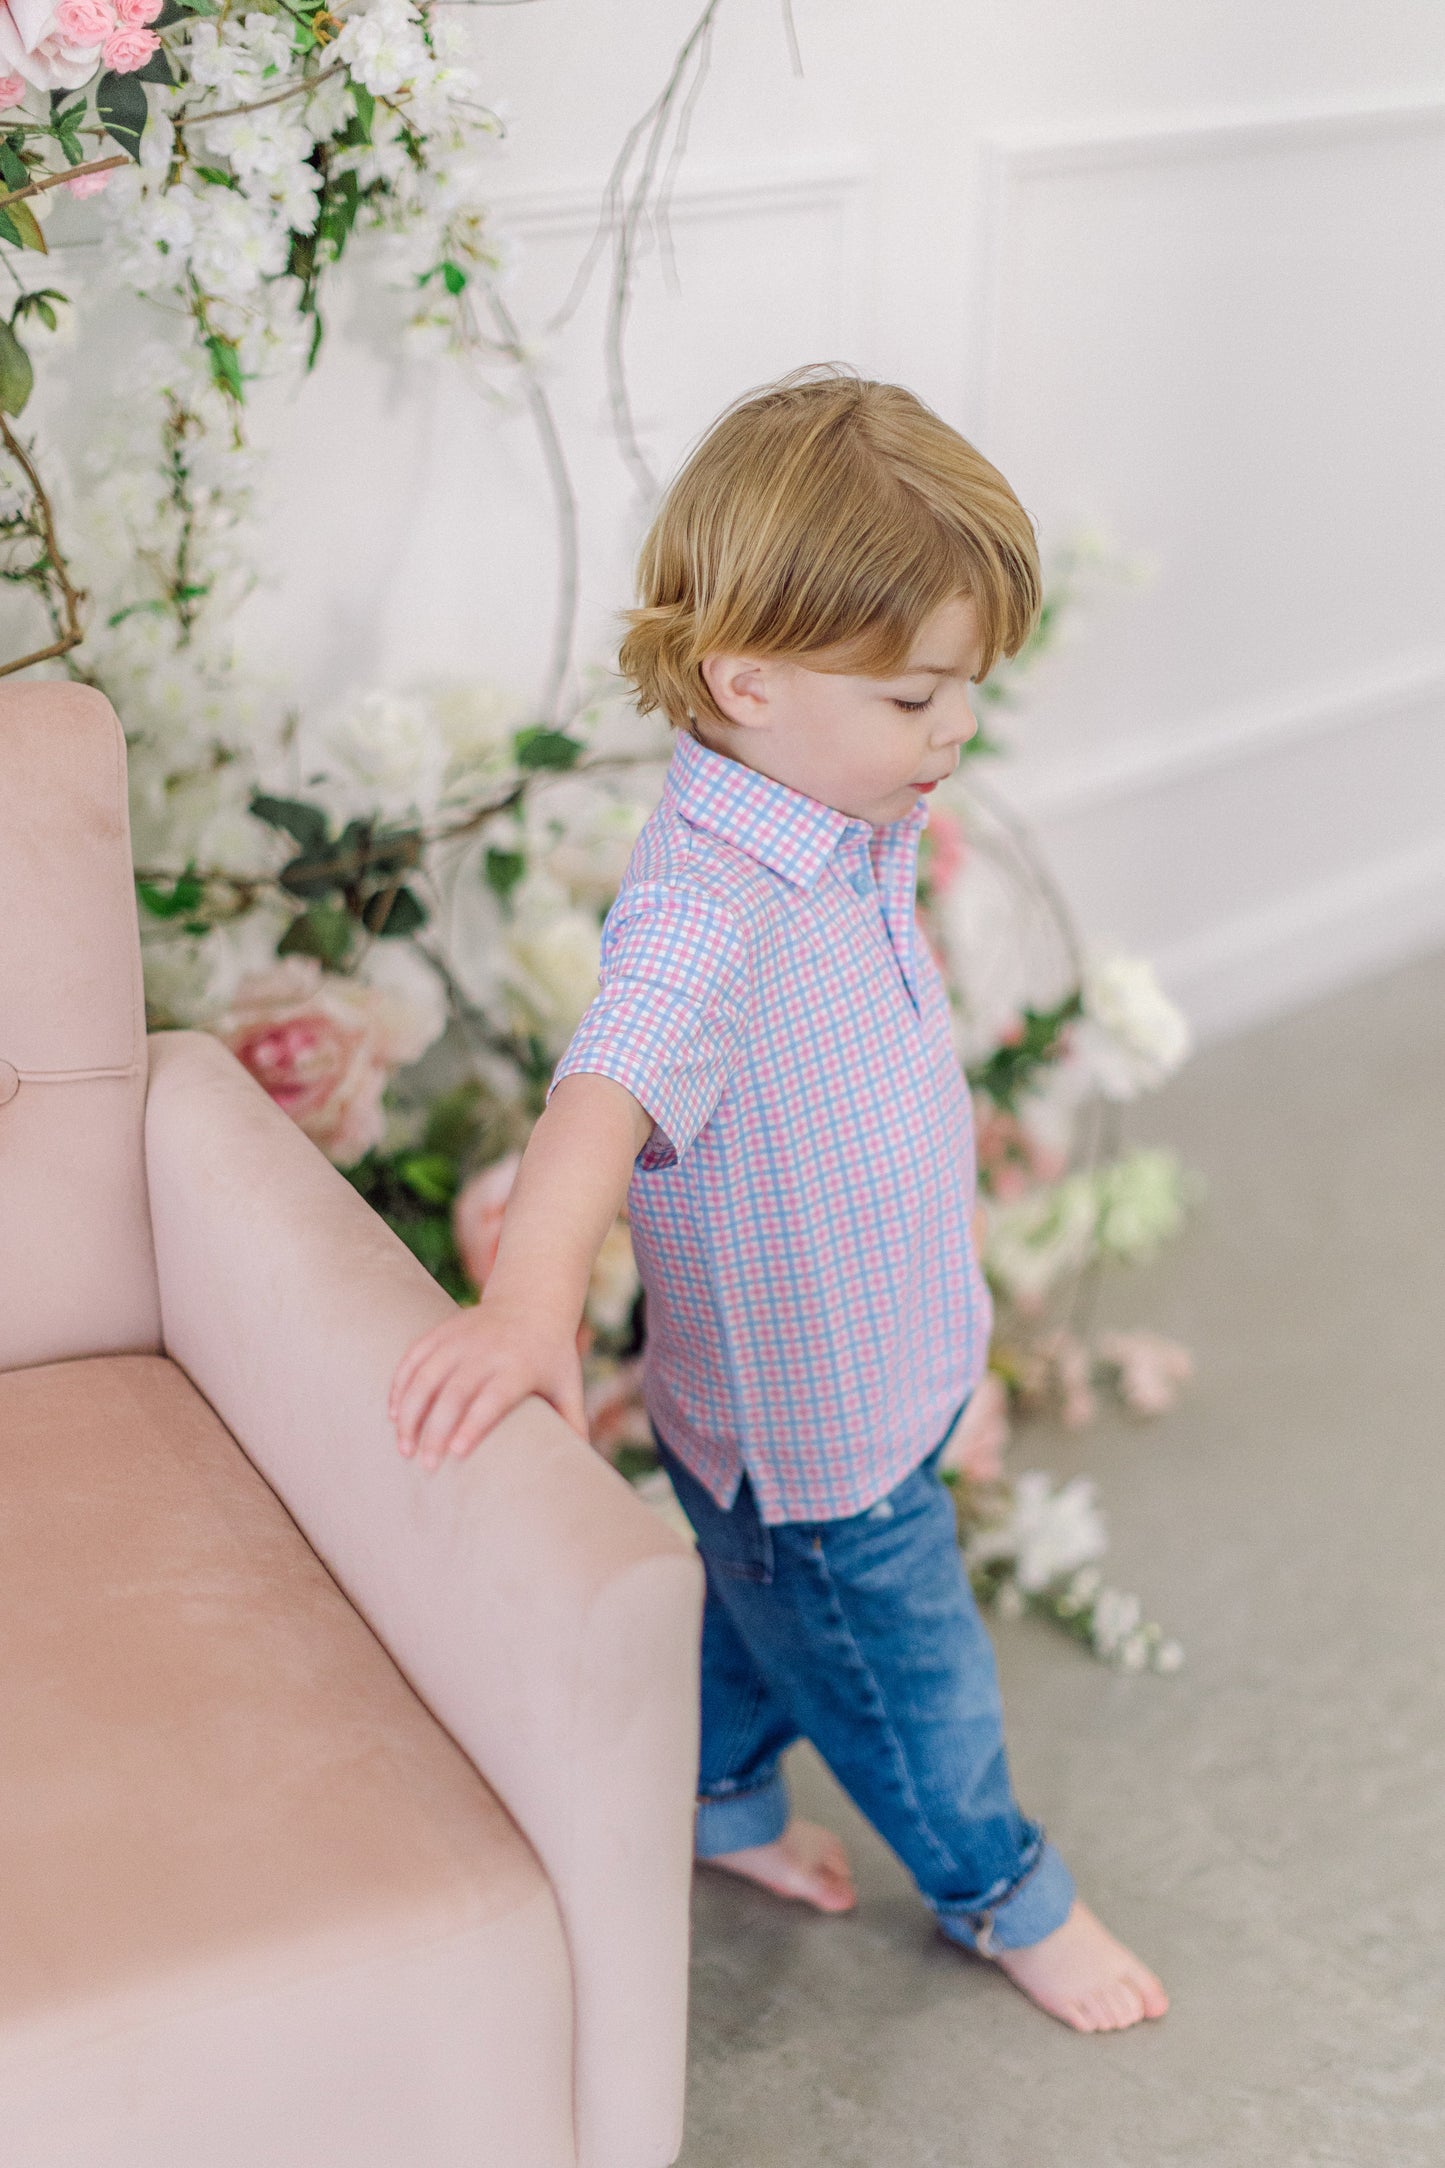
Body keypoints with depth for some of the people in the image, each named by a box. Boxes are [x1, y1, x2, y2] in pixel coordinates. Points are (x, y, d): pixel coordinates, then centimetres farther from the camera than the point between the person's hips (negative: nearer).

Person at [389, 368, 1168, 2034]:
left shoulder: (853, 827, -5)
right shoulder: (708, 901, -36)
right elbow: (608, 1086, -52)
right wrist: (529, 1300, -64)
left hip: (876, 1377, 8)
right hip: (802, 1422, -8)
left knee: (765, 1608, 31)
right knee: (908, 1672, 17)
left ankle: (723, 1800, 56)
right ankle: (1001, 1890, 42)